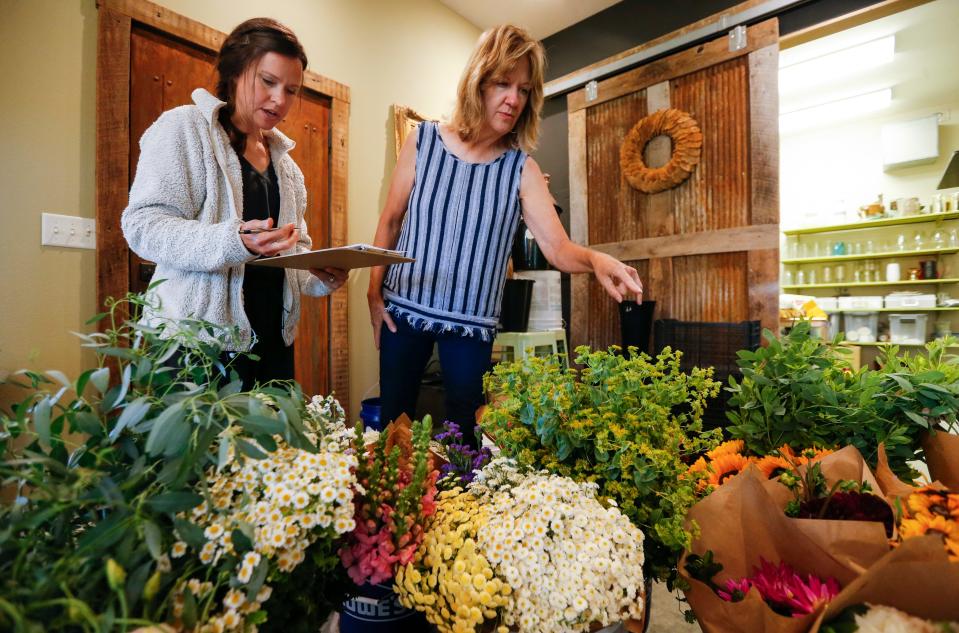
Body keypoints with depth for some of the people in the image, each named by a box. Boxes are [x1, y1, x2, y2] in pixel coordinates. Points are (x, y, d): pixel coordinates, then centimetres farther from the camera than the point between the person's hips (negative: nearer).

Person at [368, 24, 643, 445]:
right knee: (393, 420, 14)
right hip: (404, 308, 1)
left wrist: (595, 259, -34)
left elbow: (558, 248, -12)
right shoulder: (423, 142, -3)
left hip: (472, 322, 0)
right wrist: (374, 292, 0)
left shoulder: (522, 170, -6)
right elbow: (390, 223, 3)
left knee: (464, 428, 12)